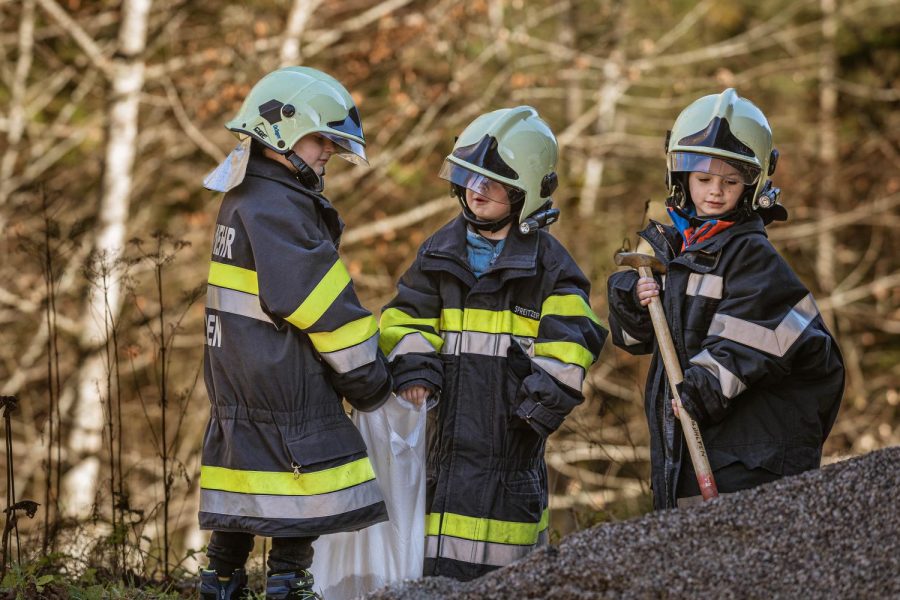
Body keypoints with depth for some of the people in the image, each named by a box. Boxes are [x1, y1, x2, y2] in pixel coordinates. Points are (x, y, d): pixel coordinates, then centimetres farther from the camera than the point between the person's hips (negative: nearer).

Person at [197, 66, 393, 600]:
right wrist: (367, 375, -8)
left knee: (240, 508, 12)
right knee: (303, 503, -6)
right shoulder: (278, 207, -15)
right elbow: (321, 304, -16)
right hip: (284, 388, -10)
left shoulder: (244, 200, 17)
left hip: (238, 384, 10)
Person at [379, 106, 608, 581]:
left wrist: (545, 398, -13)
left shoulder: (546, 261, 1)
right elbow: (406, 318, 12)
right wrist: (413, 366, -6)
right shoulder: (441, 252, 13)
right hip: (446, 422, 3)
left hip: (510, 429, -3)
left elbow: (568, 344, -3)